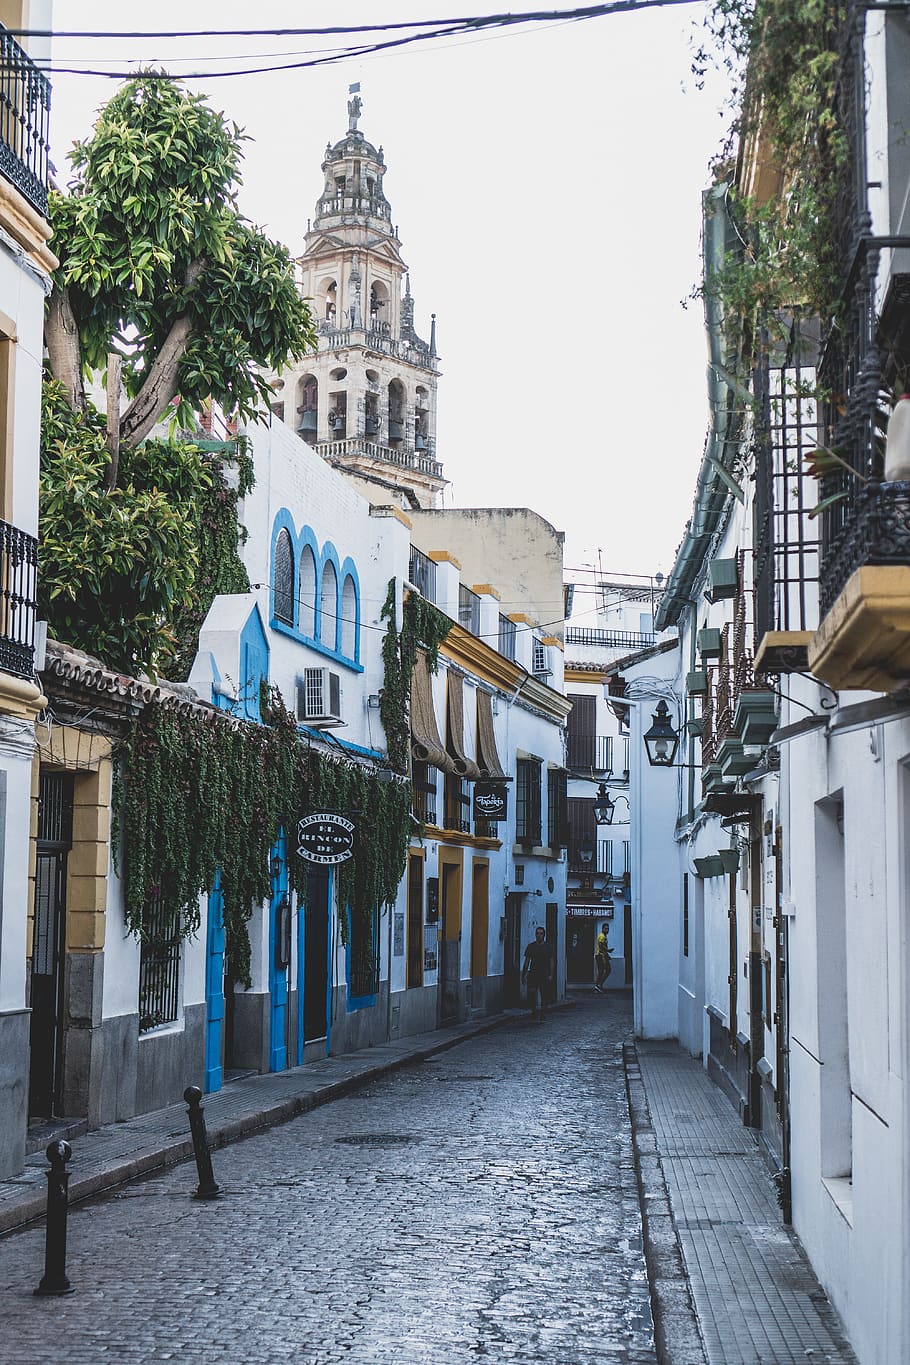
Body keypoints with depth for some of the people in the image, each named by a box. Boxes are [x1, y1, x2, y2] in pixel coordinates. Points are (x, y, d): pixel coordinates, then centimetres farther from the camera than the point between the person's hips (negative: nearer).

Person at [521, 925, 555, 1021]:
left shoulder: (548, 947, 6)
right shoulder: (531, 946, 8)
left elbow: (551, 961, 5)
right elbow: (527, 961, 11)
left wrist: (551, 975, -5)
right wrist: (524, 974, 6)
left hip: (544, 975, 0)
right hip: (533, 974, 0)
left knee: (544, 996, 1)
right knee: (531, 993, -12)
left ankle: (543, 1015, 9)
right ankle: (534, 1010, 9)